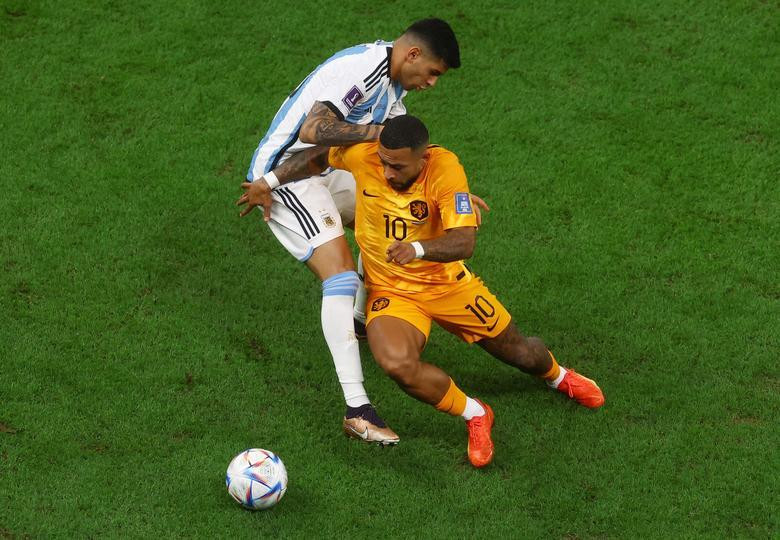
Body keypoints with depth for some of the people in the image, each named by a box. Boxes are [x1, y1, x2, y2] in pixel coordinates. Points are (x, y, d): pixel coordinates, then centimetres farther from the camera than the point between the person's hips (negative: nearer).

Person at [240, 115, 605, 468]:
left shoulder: (445, 168, -26)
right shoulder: (362, 155, -19)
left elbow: (464, 241, -35)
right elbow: (316, 157, 4)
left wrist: (418, 248, -52)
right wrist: (269, 182, -4)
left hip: (448, 284, 0)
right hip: (391, 292, 1)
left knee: (519, 353, 13)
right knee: (397, 363, -31)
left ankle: (557, 376, 55)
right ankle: (475, 416, -3)